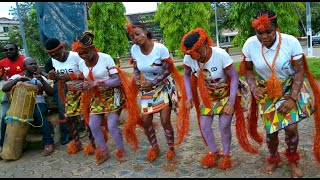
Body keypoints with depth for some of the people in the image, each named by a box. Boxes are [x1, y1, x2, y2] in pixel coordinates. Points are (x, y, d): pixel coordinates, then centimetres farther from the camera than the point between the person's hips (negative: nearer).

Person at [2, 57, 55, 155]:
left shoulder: (41, 78, 12)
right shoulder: (17, 77, 10)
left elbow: (51, 93, 1)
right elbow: (4, 88, -4)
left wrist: (42, 80, -13)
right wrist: (17, 80, -17)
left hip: (38, 104, -1)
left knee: (39, 113, -36)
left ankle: (48, 143, -32)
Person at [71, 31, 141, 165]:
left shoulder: (106, 58, -20)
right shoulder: (81, 63, -2)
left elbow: (117, 80, -21)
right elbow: (87, 80, 9)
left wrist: (96, 83, -29)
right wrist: (83, 86, -15)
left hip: (113, 95, -6)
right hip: (96, 97, 6)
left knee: (112, 125, -10)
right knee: (93, 125, 2)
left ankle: (121, 151, 15)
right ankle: (103, 151, 24)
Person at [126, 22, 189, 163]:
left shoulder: (160, 48, -23)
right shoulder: (134, 50, -11)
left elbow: (168, 70, -17)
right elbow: (136, 68, 3)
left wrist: (152, 83, -23)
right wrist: (137, 80, -16)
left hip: (164, 86, -4)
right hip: (147, 88, 4)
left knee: (165, 121, -7)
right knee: (145, 121, 3)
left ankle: (171, 150, 17)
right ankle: (154, 148, 28)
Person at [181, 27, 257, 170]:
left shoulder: (220, 55, -33)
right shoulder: (188, 58, -22)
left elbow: (234, 77, -23)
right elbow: (187, 76, -2)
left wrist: (231, 102, -26)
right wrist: (189, 96, -12)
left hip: (226, 94, -4)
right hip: (207, 95, 4)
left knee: (224, 126, -3)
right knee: (204, 125, 3)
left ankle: (226, 155, 24)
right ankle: (214, 153, 29)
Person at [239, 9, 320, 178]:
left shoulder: (291, 42, -23)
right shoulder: (250, 44, -19)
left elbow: (300, 71, -15)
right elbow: (248, 70, -3)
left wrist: (293, 98, -20)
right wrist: (254, 88, -20)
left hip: (290, 89, -1)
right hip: (266, 92, 1)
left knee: (291, 128, -9)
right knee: (271, 131, 6)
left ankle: (293, 160, 25)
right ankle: (273, 159, 38)